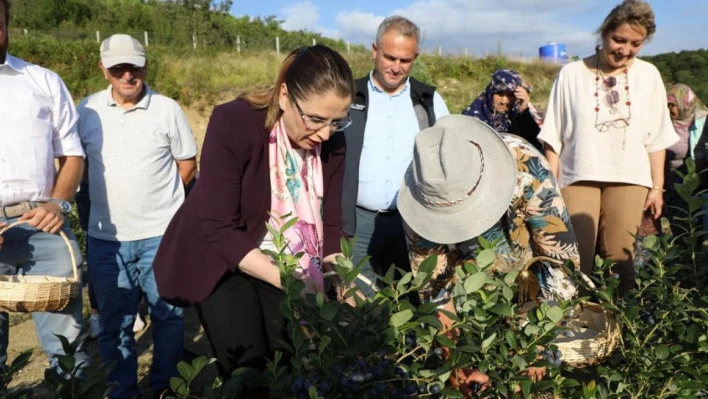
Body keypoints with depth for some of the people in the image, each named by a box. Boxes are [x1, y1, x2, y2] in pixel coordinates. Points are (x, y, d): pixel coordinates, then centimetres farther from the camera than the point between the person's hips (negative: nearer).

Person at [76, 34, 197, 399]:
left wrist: (157, 198, 8)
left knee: (167, 315, 10)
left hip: (162, 235, -2)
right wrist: (116, 197, 10)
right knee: (114, 322, 11)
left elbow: (187, 164, 5)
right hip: (105, 237, 2)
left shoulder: (167, 109, -3)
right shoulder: (88, 109, 3)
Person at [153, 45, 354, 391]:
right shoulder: (233, 123, -27)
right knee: (248, 368, -7)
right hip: (218, 256, -4)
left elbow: (330, 223, -6)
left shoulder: (332, 142, -13)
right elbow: (221, 229, -28)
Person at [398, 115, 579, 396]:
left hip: (528, 277, -1)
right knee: (469, 380, 4)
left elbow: (562, 260, -27)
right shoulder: (422, 193, -27)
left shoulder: (526, 169, -33)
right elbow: (430, 280, -17)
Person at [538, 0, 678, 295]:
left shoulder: (648, 75, 6)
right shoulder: (571, 74, 0)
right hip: (579, 177, -1)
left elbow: (657, 138, 10)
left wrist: (657, 186, 7)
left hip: (630, 179, 2)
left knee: (619, 259, 4)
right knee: (575, 259, -4)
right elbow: (554, 137, 2)